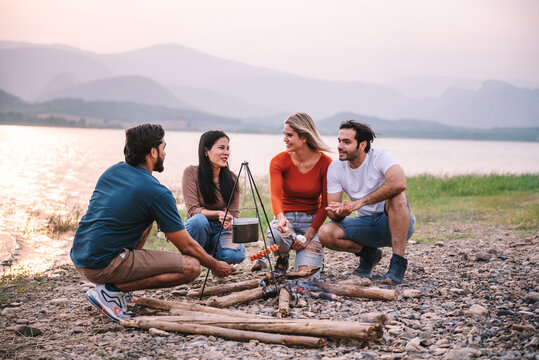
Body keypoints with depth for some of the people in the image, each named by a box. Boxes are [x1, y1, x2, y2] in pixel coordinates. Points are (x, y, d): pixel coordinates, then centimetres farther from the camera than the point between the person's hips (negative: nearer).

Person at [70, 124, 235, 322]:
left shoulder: (113, 171, 11)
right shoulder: (157, 192, -11)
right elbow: (187, 246, -5)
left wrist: (170, 228, 26)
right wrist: (216, 266, 13)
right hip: (104, 266, -9)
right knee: (191, 267, -10)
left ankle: (119, 285, 15)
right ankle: (111, 290, -9)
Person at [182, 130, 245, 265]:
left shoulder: (231, 179, 0)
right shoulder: (191, 173, -10)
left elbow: (234, 213, -1)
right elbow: (193, 210, -14)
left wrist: (230, 222, -25)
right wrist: (218, 214, -31)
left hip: (221, 230, 2)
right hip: (197, 228, -2)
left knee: (236, 255, -29)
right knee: (199, 220, -38)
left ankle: (214, 254, 8)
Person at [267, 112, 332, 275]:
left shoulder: (325, 163, -10)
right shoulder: (279, 161, -9)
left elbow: (325, 204, -7)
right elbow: (275, 194, -24)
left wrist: (309, 235, -16)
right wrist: (281, 218, -46)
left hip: (312, 220, 0)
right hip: (286, 217, 1)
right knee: (277, 234, -38)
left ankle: (314, 254, 18)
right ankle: (282, 258, 0)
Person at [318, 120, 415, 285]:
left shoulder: (381, 157, -16)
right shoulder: (335, 168, -3)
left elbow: (399, 183, -38)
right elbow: (333, 210, -3)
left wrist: (360, 202, -40)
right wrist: (340, 212, -29)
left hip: (394, 223, -4)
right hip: (367, 225, 4)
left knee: (396, 197, -35)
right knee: (325, 233, -20)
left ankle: (398, 263, -28)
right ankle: (368, 254, 7)